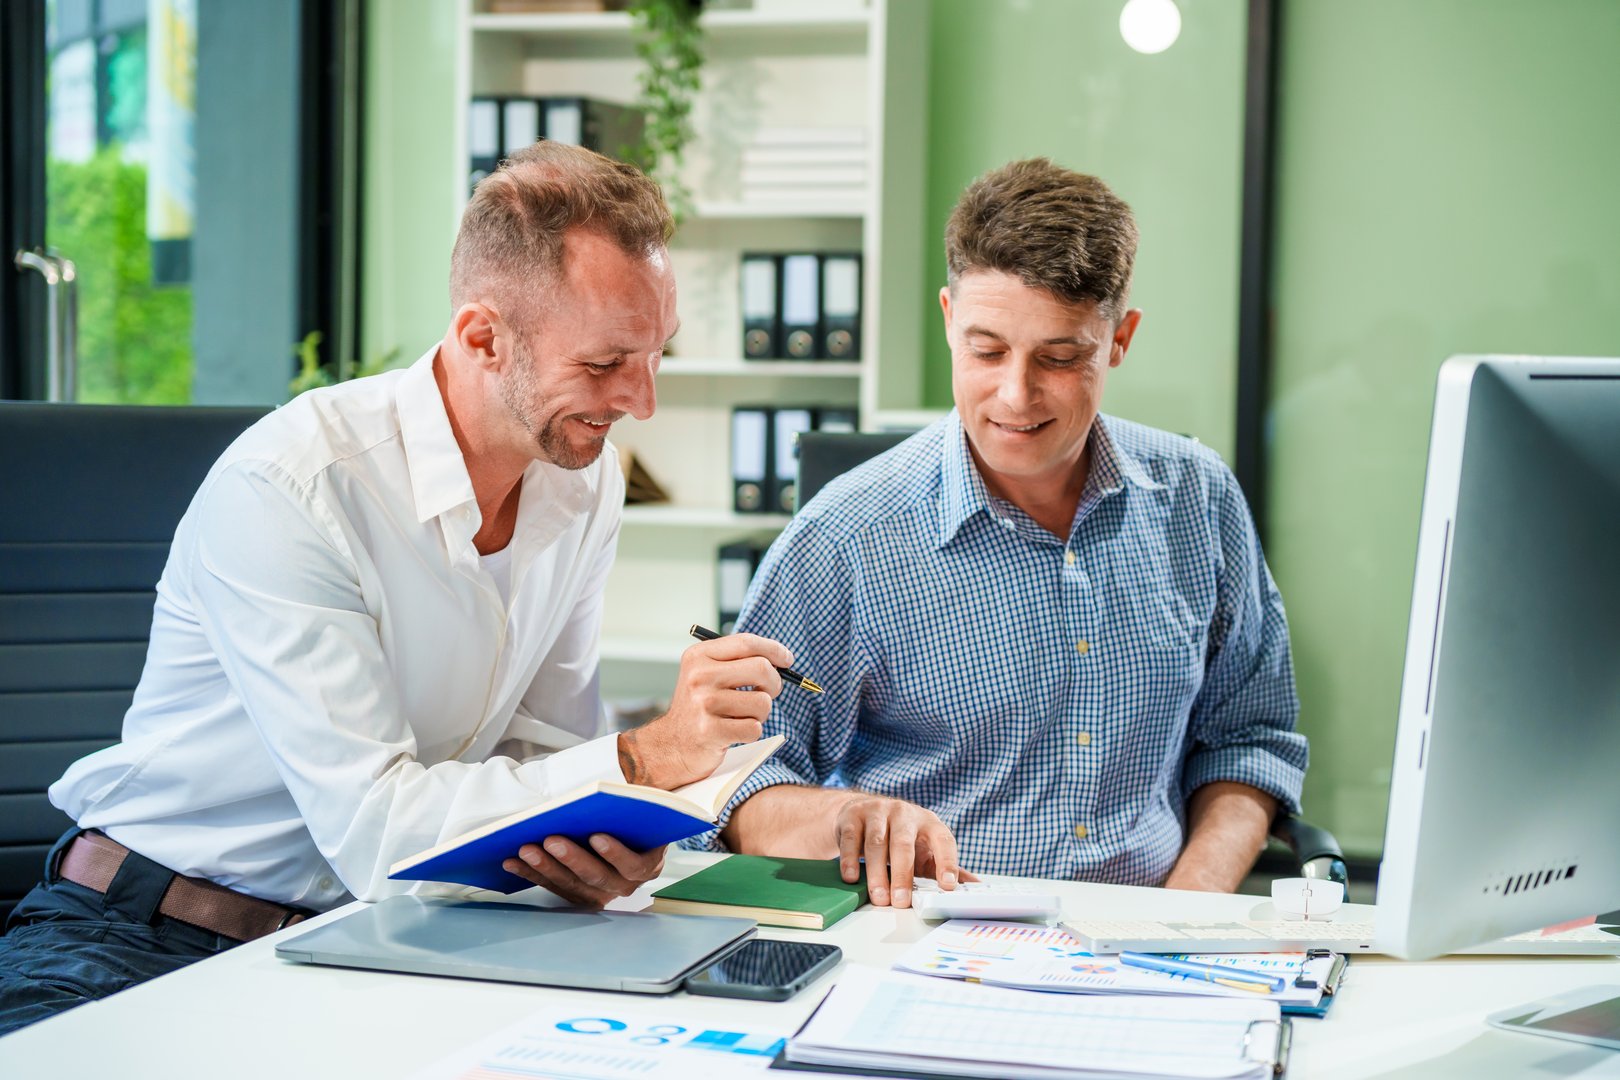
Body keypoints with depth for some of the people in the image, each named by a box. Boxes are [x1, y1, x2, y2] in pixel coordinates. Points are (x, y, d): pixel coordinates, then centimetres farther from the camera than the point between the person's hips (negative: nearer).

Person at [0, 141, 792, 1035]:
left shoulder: (585, 478, 1)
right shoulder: (285, 489, -23)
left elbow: (541, 742, 4)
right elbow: (372, 828, -26)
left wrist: (592, 844, -19)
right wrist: (644, 758, -28)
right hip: (141, 948, -5)